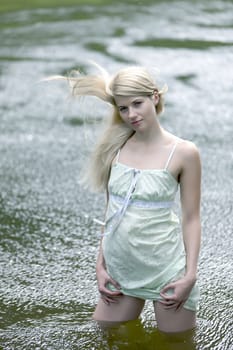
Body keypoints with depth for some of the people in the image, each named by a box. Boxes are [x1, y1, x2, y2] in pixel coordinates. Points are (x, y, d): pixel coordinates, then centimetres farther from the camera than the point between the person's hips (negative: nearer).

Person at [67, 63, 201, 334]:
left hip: (164, 270, -4)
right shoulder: (116, 147, 3)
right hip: (119, 270, 4)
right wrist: (100, 265, 7)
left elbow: (191, 218, -5)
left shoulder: (183, 153, -8)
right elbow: (112, 211, 10)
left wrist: (190, 275, -11)